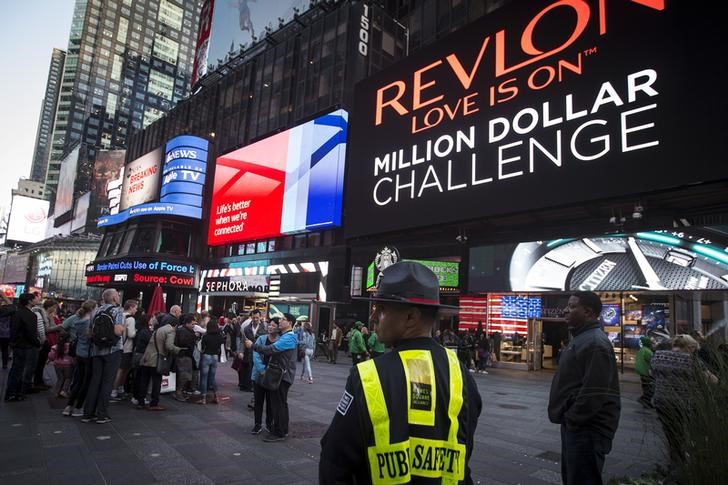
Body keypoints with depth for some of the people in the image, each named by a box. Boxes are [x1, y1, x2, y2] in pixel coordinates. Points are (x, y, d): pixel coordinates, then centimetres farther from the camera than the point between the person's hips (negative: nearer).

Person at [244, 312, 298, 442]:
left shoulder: (288, 338, -18)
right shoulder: (284, 336, 19)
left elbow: (271, 349, -26)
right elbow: (274, 352, 17)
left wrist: (252, 345, -20)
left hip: (283, 376, -10)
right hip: (280, 374, 10)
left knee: (279, 404, -4)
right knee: (280, 403, 17)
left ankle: (279, 433, 3)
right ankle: (283, 430, 28)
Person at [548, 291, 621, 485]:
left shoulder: (595, 342, -20)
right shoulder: (582, 338, 14)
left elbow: (594, 392, -27)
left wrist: (573, 418, -17)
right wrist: (569, 418, 17)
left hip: (586, 428, -10)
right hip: (576, 425, 10)